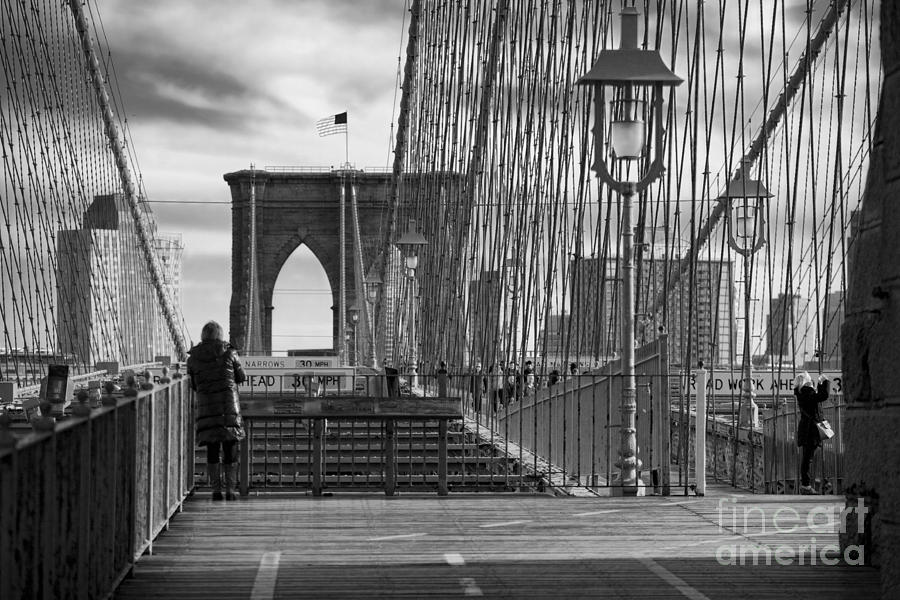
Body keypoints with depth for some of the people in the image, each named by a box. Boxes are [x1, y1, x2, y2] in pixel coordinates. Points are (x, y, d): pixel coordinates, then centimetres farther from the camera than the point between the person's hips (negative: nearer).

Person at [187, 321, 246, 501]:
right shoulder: (229, 353, 0)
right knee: (230, 448, 5)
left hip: (206, 405, 1)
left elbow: (193, 386, 11)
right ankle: (230, 489, 2)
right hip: (228, 404, -1)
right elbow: (241, 378, 10)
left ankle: (216, 490, 3)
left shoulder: (193, 357, 4)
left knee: (212, 449, 6)